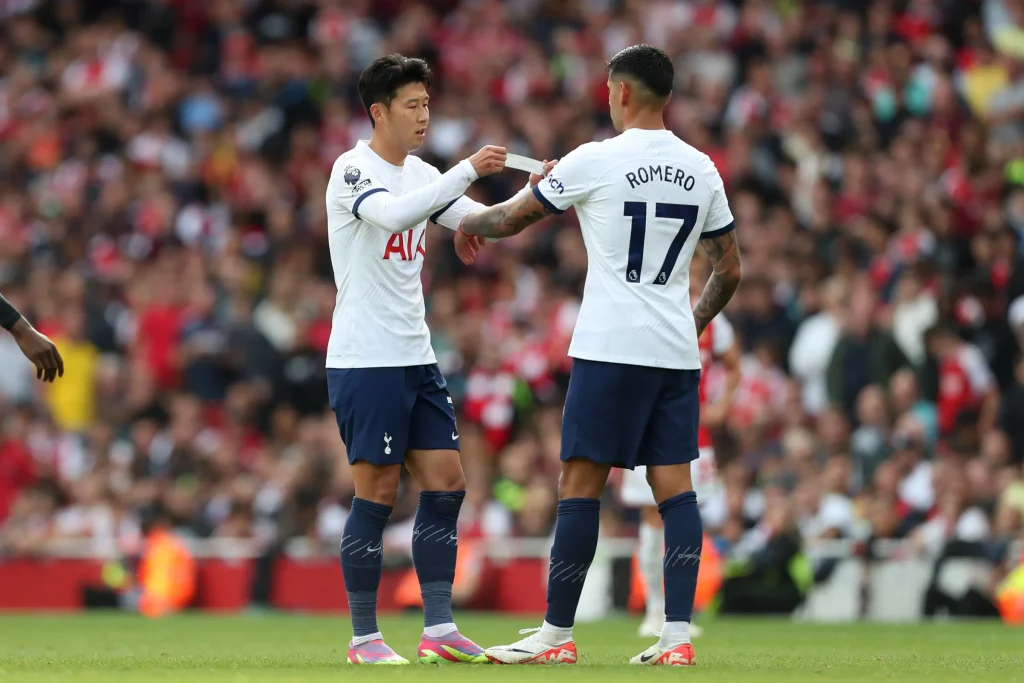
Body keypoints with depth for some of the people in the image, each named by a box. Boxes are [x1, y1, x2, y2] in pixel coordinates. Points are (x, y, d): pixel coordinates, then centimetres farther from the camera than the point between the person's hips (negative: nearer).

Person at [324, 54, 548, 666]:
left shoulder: (420, 174, 13)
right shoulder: (352, 171, -11)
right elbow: (392, 212, -31)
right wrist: (467, 171, -35)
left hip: (416, 358, 8)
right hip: (365, 359, -8)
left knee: (446, 485, 3)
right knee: (377, 495, -6)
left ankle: (440, 630, 6)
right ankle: (364, 638, 1)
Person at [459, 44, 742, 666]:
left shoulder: (595, 160, -6)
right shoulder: (702, 170, 9)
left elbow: (512, 218, 6)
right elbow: (729, 270, 16)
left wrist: (467, 221, 27)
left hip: (610, 350, -5)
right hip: (678, 354, 5)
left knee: (580, 485, -1)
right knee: (675, 486, 4)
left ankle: (557, 636, 1)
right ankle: (679, 635, -2)